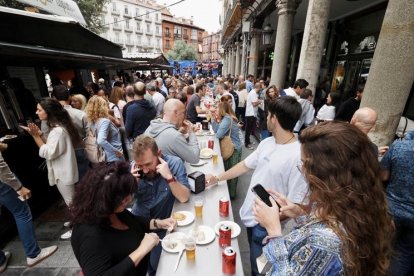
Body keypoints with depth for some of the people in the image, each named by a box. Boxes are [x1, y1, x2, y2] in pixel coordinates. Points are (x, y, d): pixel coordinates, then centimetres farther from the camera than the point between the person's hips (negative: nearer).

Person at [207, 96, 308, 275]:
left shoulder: (298, 156, -26)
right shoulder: (266, 143, -2)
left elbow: (295, 204, -22)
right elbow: (245, 165, 7)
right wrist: (218, 178, 10)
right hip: (251, 214, 6)